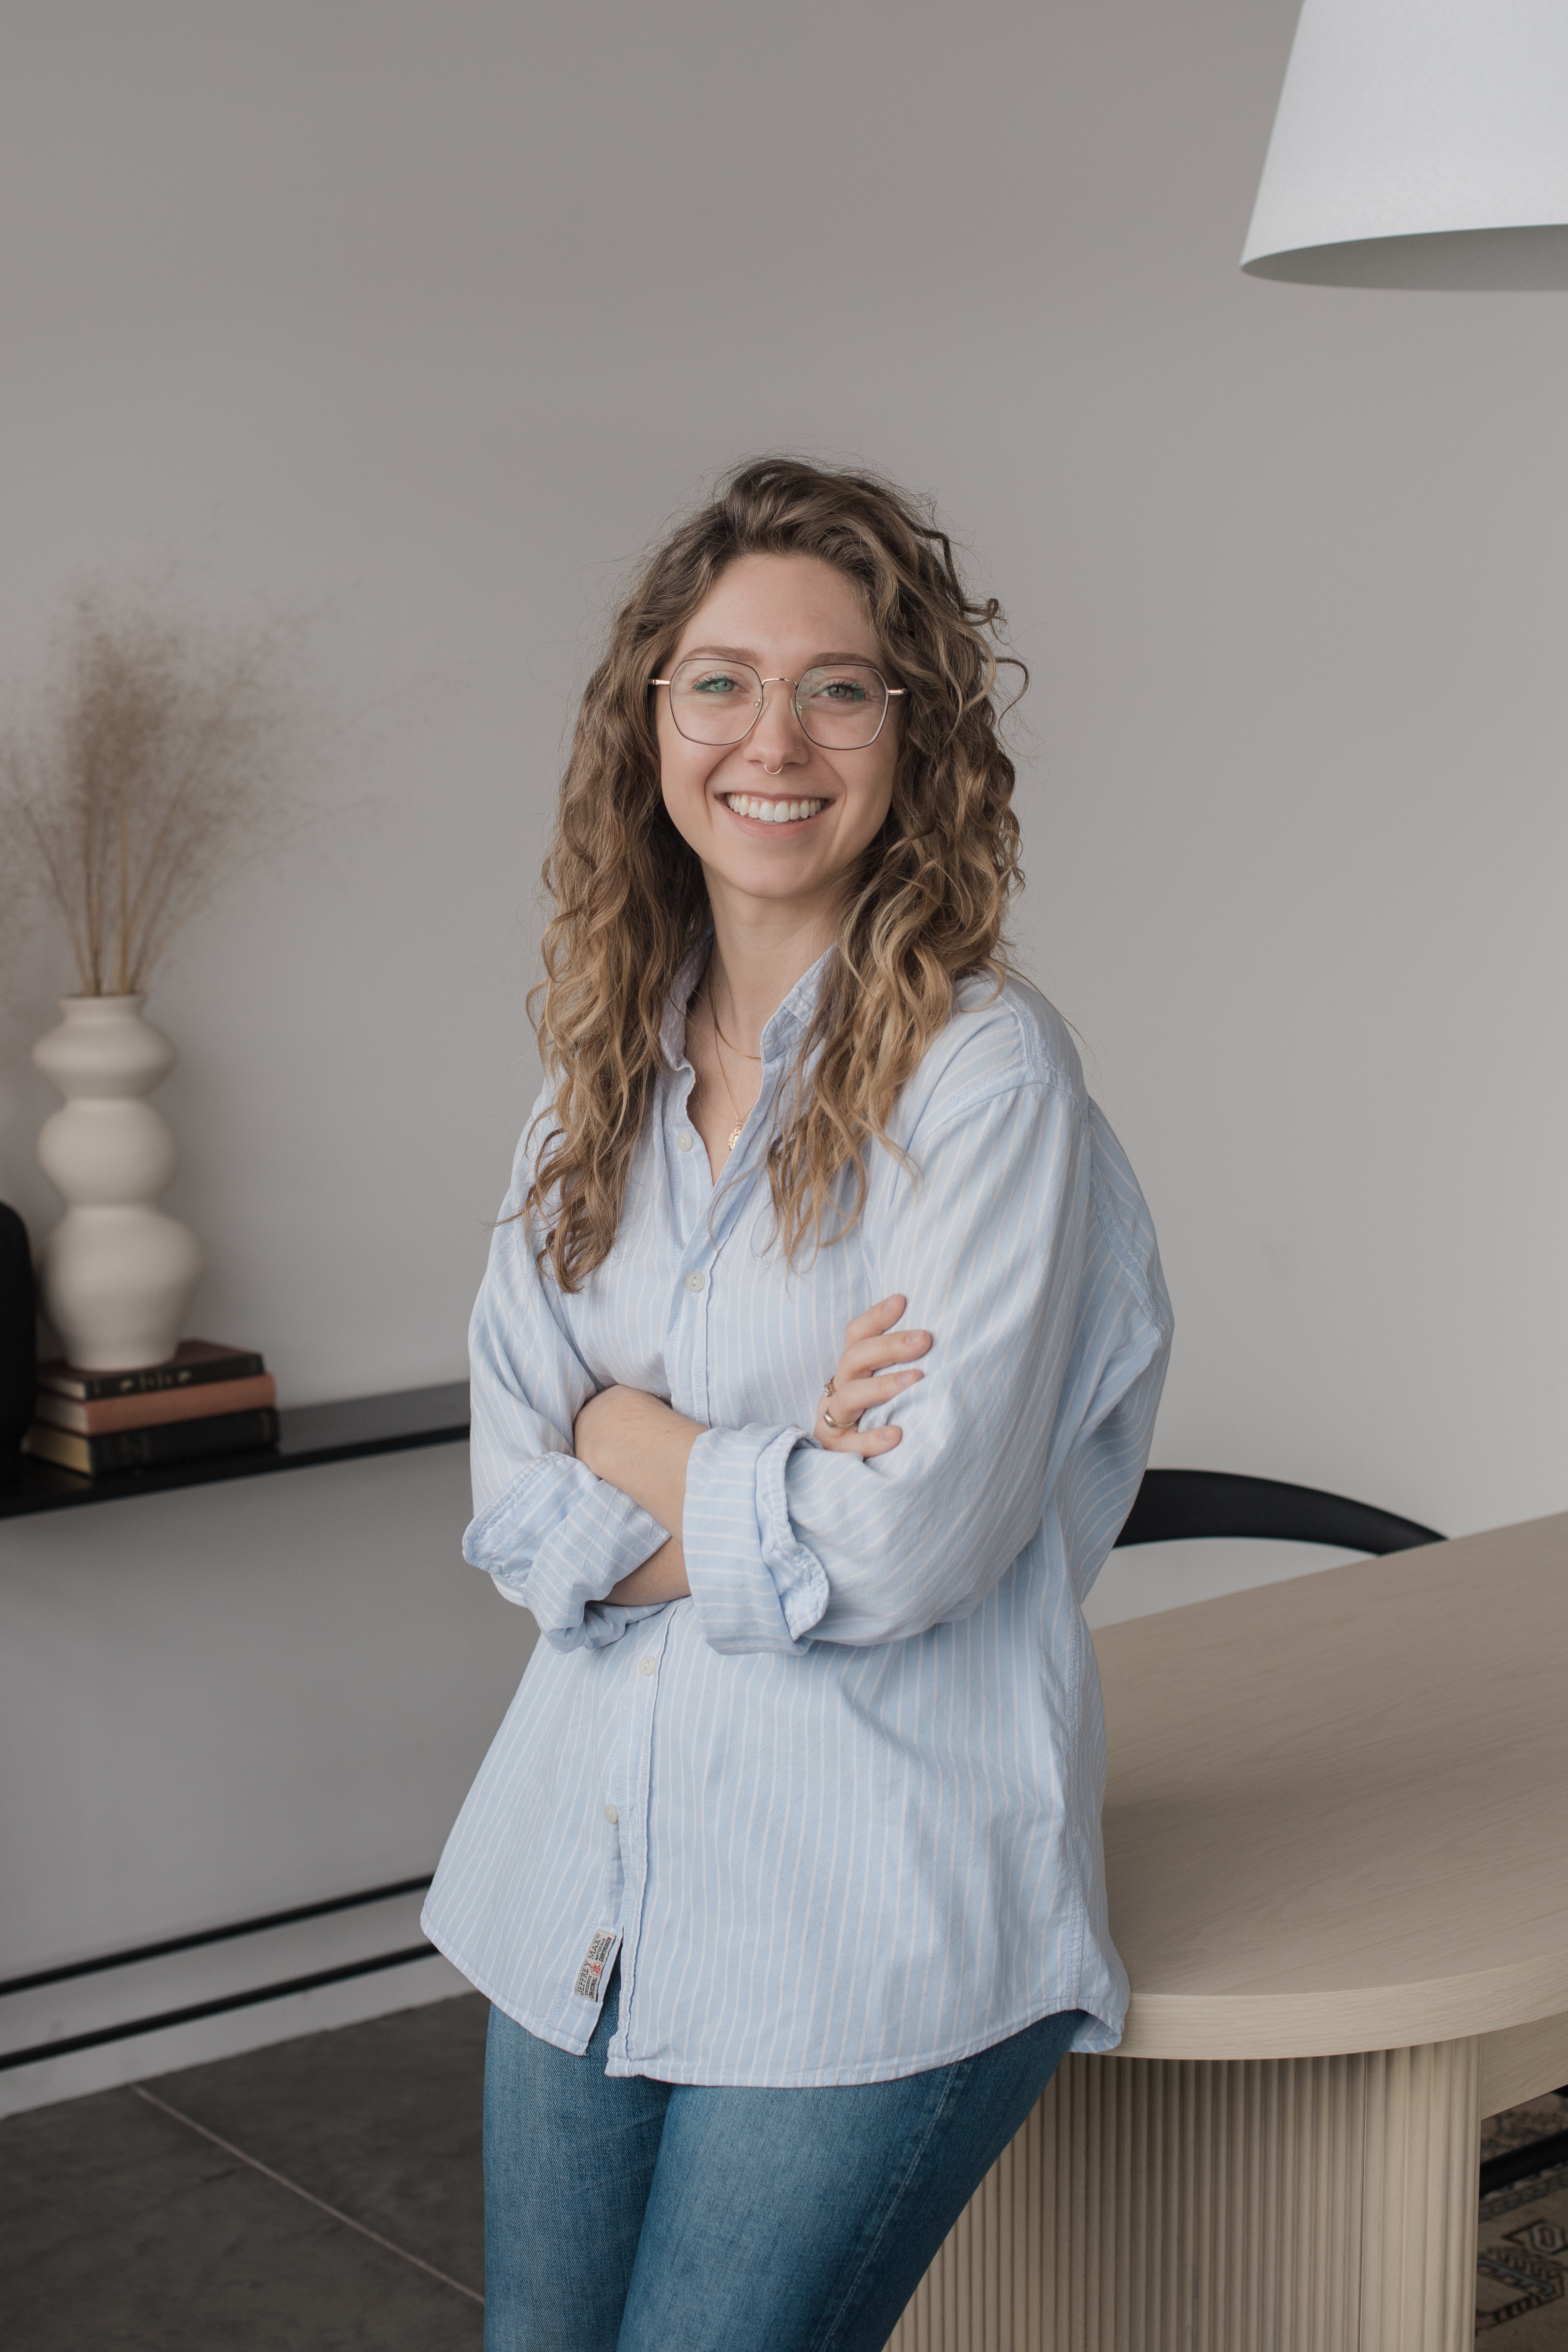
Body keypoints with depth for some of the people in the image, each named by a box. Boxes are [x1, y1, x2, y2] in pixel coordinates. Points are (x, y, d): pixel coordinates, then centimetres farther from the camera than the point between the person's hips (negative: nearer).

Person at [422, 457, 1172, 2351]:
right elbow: (515, 1503, 1)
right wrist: (769, 1496, -15)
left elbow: (909, 1547, -19)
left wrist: (635, 1442, -6)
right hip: (589, 1883, 6)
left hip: (867, 1925, -6)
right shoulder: (606, 1069, 5)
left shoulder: (985, 1076, -14)